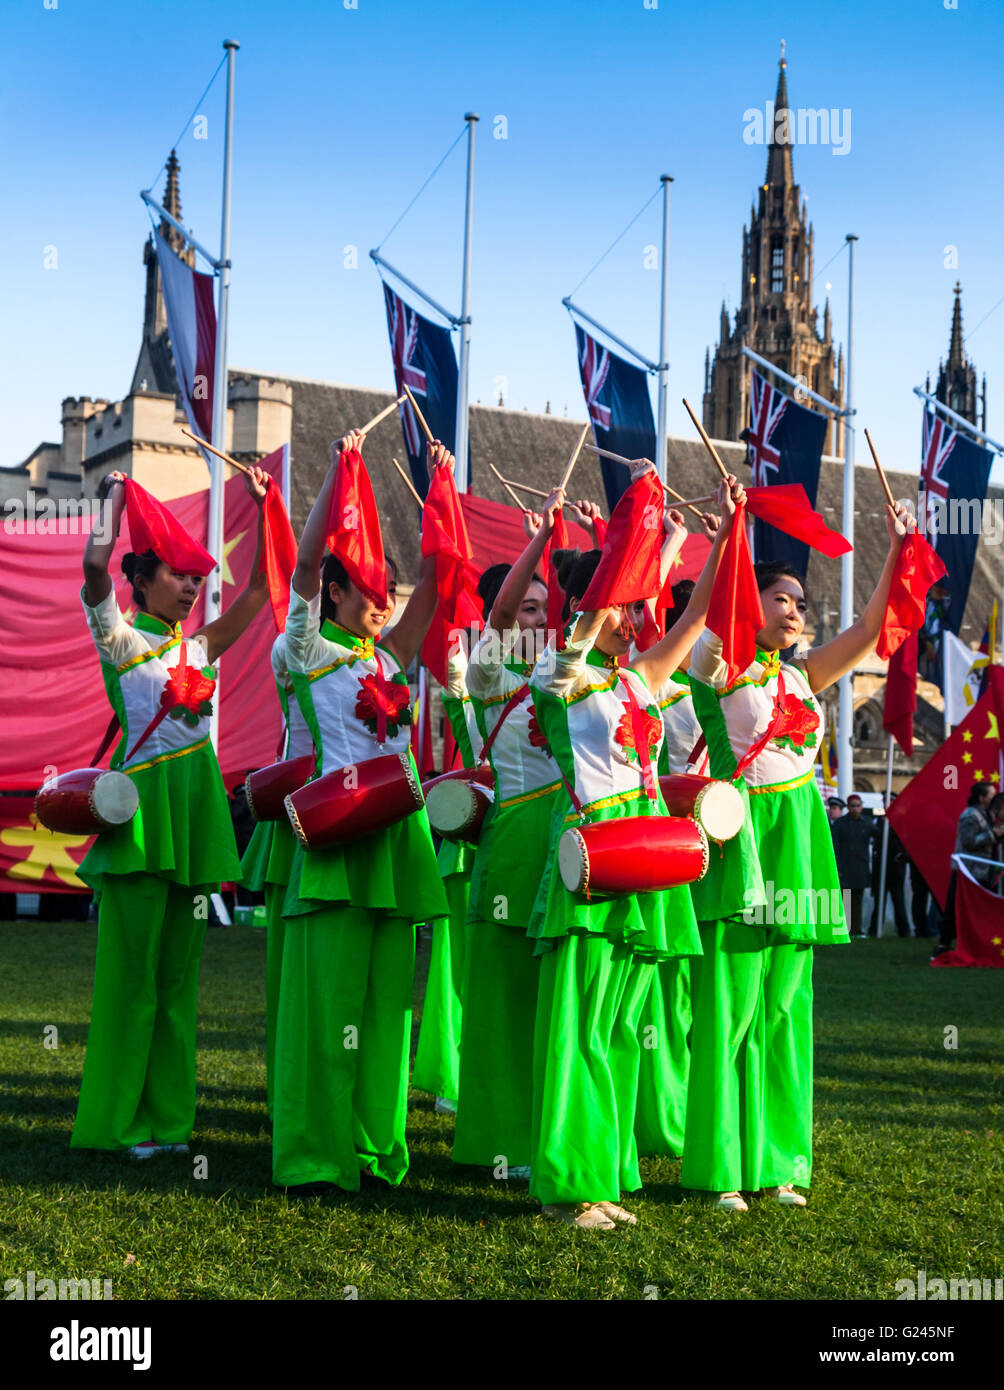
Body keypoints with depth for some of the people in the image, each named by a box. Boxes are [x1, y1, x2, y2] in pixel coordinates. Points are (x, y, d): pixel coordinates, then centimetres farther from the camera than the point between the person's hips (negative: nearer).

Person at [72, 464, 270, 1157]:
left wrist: (264, 505, 14)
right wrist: (116, 496, -4)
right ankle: (121, 1120, 1)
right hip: (144, 807, -6)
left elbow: (259, 587, 17)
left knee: (179, 970, 8)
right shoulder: (121, 639, 0)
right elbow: (95, 566, -16)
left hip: (196, 810, 6)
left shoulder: (201, 647, 17)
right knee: (133, 965, -5)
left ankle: (168, 1117, 13)